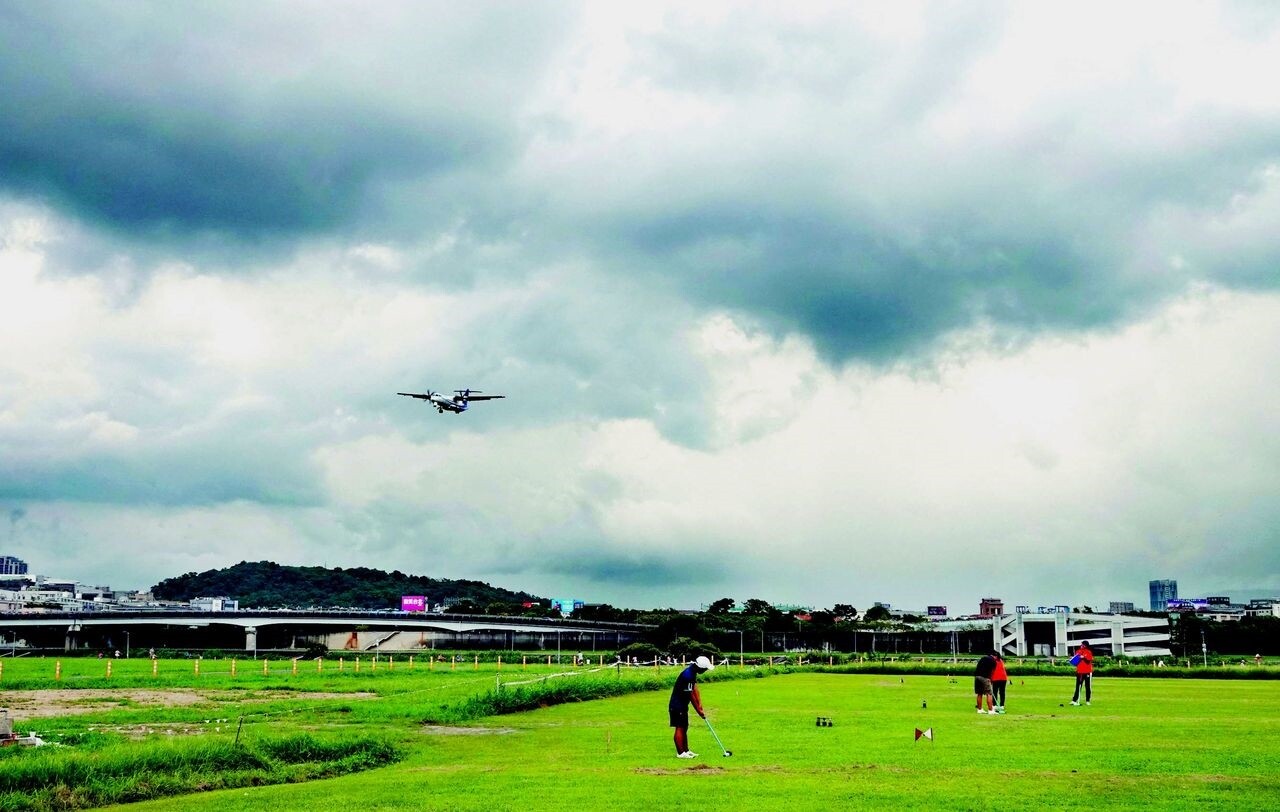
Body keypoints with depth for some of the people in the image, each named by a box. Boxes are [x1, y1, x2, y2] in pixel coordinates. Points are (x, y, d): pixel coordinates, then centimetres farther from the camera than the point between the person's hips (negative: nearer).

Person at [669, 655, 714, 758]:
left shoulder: (693, 673, 5)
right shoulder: (688, 675, -26)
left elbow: (695, 689, 4)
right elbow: (691, 695, -21)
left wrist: (700, 705, -4)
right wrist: (699, 711, -13)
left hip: (682, 705, 10)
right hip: (677, 706, -10)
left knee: (684, 728, 14)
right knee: (680, 728, -7)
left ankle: (686, 750, 21)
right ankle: (680, 753, -4)